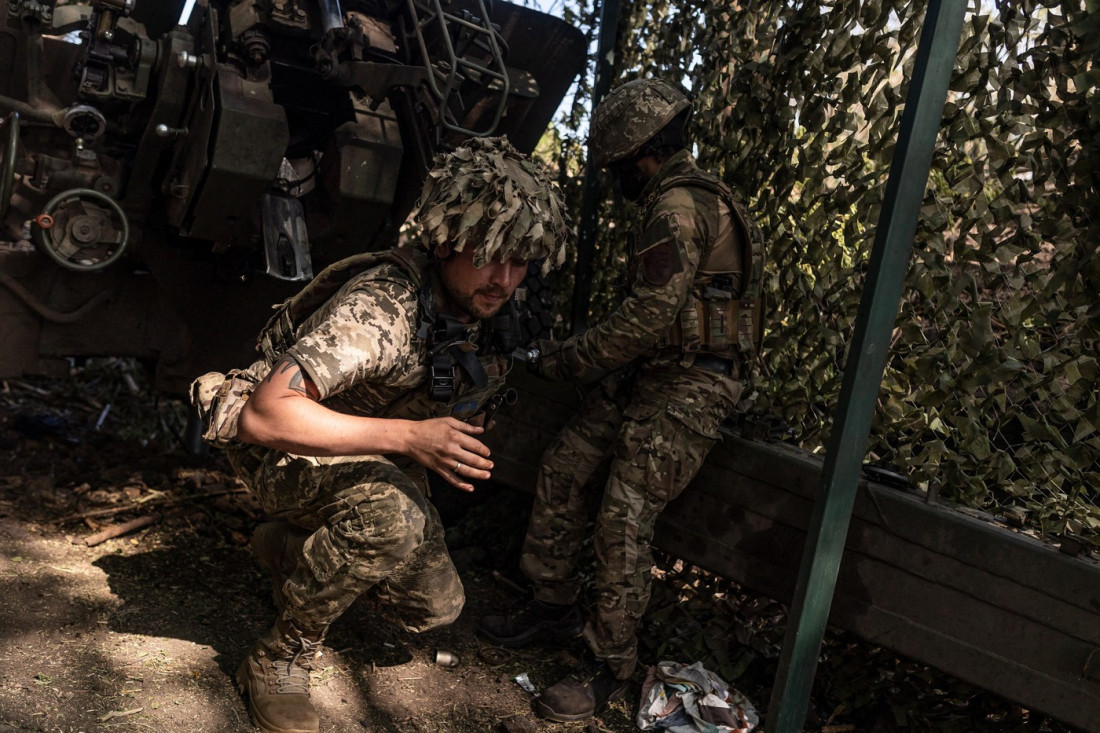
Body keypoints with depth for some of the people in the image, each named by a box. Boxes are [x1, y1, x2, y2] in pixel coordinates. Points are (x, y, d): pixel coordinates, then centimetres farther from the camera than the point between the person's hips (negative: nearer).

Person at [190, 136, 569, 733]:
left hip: (377, 464, 8)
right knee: (392, 517, -37)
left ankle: (287, 547, 26)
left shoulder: (490, 310, -7)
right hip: (282, 447, -7)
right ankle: (281, 658, -12)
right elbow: (265, 414, -40)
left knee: (436, 605, 5)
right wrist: (407, 437, -44)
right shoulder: (381, 304, -33)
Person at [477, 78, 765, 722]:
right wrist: (583, 351, 17)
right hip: (651, 376, 10)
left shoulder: (678, 207, -16)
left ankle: (612, 667, 5)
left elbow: (650, 318, -23)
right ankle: (556, 601, 23)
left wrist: (571, 358, -11)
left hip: (687, 390, -10)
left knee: (624, 519, -10)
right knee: (563, 467, 9)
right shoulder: (698, 198, 18)